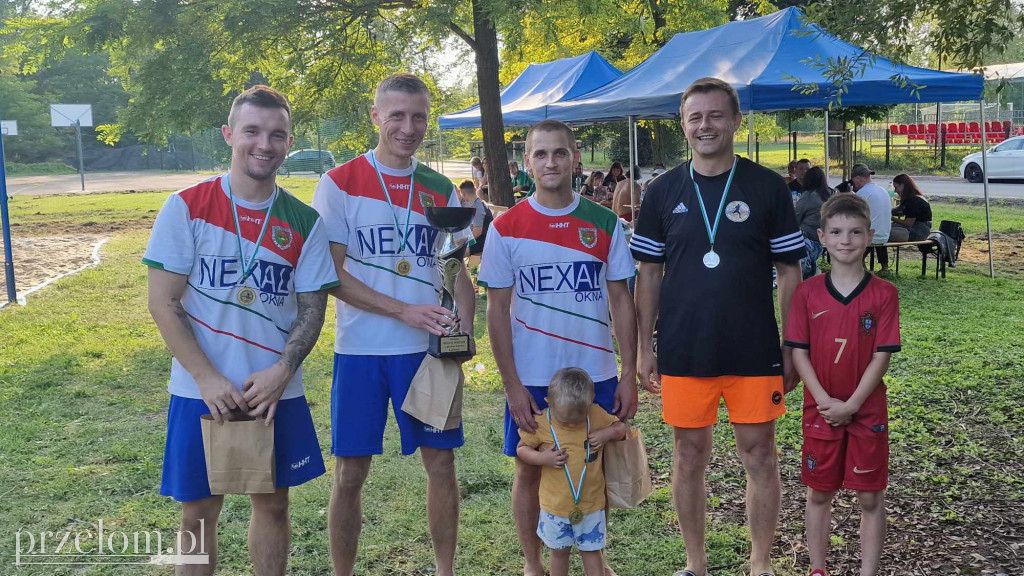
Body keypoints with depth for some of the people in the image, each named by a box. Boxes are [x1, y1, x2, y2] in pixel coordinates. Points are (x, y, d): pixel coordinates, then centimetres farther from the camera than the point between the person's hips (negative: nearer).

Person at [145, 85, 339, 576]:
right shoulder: (186, 207, -7)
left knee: (272, 503, 14)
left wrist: (281, 372, -14)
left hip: (276, 392, 2)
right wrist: (208, 379, -15)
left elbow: (312, 308, 1)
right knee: (199, 513, 9)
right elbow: (163, 303, -8)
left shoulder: (305, 222, -1)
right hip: (201, 391, -2)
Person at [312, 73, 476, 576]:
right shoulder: (339, 184, -4)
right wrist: (405, 310, -19)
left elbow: (458, 270, 10)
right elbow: (332, 275, -9)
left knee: (441, 462, 8)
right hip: (361, 350, -3)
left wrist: (465, 325, -10)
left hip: (429, 348, 3)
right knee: (351, 472, 5)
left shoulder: (441, 190, 7)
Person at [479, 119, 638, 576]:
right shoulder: (506, 228, -4)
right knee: (530, 470, 11)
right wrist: (512, 385, -8)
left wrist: (629, 375, -2)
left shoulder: (605, 224, -1)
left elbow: (621, 301, 2)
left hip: (596, 375, 1)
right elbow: (497, 310, -3)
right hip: (532, 380, -1)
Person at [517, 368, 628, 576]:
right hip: (555, 505, 0)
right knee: (559, 552, 16)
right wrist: (542, 458, -22)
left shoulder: (597, 415, -10)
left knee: (591, 551, 13)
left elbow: (621, 428, 4)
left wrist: (608, 433, -18)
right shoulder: (540, 423, -14)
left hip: (591, 504, 1)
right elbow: (522, 449, -3)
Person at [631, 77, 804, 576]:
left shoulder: (767, 187, -1)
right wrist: (644, 348, 3)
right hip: (683, 352, 1)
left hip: (755, 351, -1)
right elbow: (649, 274, 6)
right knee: (689, 457, 11)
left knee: (759, 456, 7)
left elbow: (789, 272, 2)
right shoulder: (664, 191, 3)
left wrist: (791, 349, -1)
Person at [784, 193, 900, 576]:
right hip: (820, 411, 1)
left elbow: (882, 357, -8)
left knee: (870, 497, 6)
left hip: (867, 411, -1)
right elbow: (798, 352, -3)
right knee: (818, 493, 11)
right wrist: (825, 401, -13)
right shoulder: (807, 293, -3)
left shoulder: (884, 294, -6)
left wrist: (850, 405, -14)